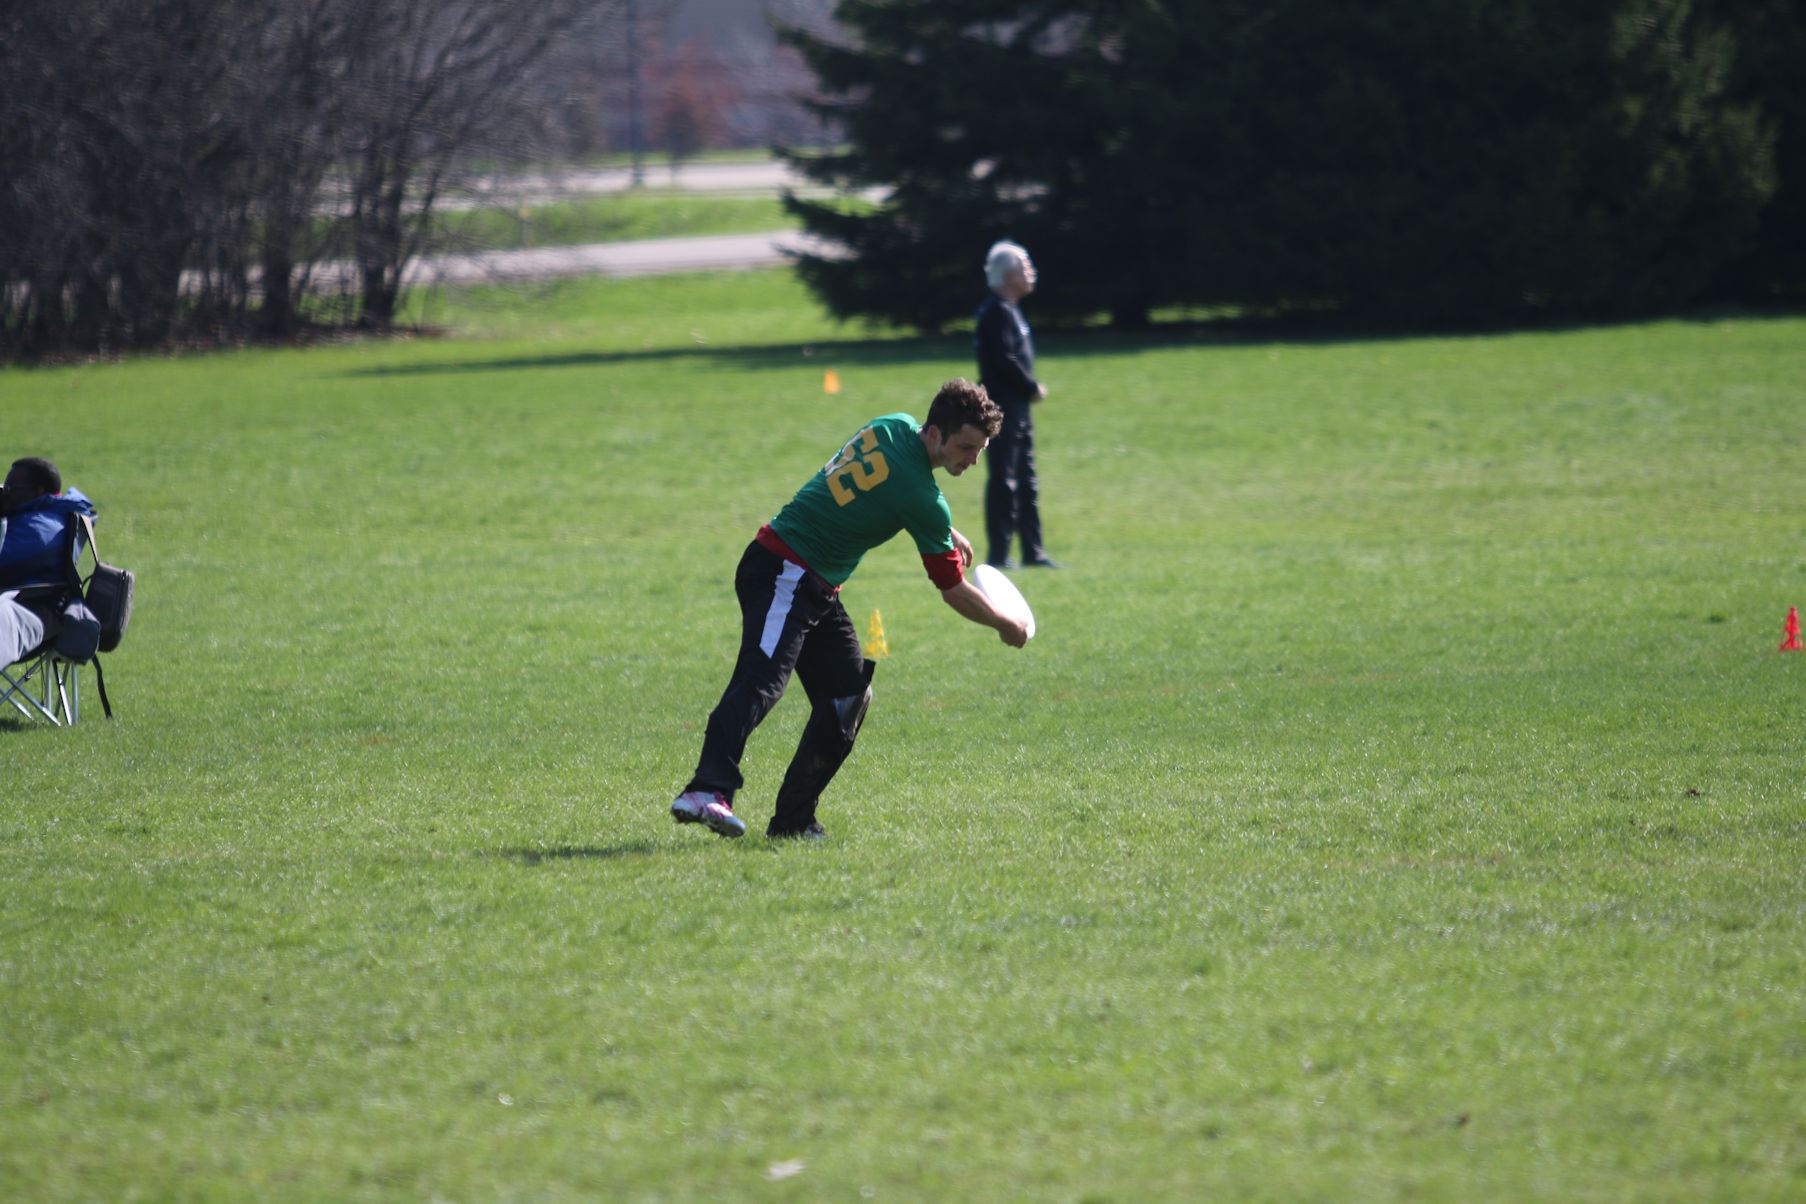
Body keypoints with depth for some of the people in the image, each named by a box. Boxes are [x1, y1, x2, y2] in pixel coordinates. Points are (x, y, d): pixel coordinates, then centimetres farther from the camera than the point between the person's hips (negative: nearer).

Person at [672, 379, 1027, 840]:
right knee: (761, 682, -28)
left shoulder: (895, 426, 4)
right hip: (783, 575, -10)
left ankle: (792, 820, 8)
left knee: (849, 698, 8)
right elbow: (955, 592, -7)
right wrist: (1008, 626, 9)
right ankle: (707, 790, -48)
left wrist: (948, 534, 27)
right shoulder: (921, 499, -19)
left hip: (815, 590, 10)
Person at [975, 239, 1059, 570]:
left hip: (1017, 407, 11)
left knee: (1025, 481, 12)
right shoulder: (997, 312, -14)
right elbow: (1004, 360, -22)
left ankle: (1032, 551, 16)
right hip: (1003, 406, -11)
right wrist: (1032, 388, -11)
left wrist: (1030, 387, 6)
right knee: (1003, 481, -8)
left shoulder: (1009, 310, 18)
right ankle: (998, 553, -6)